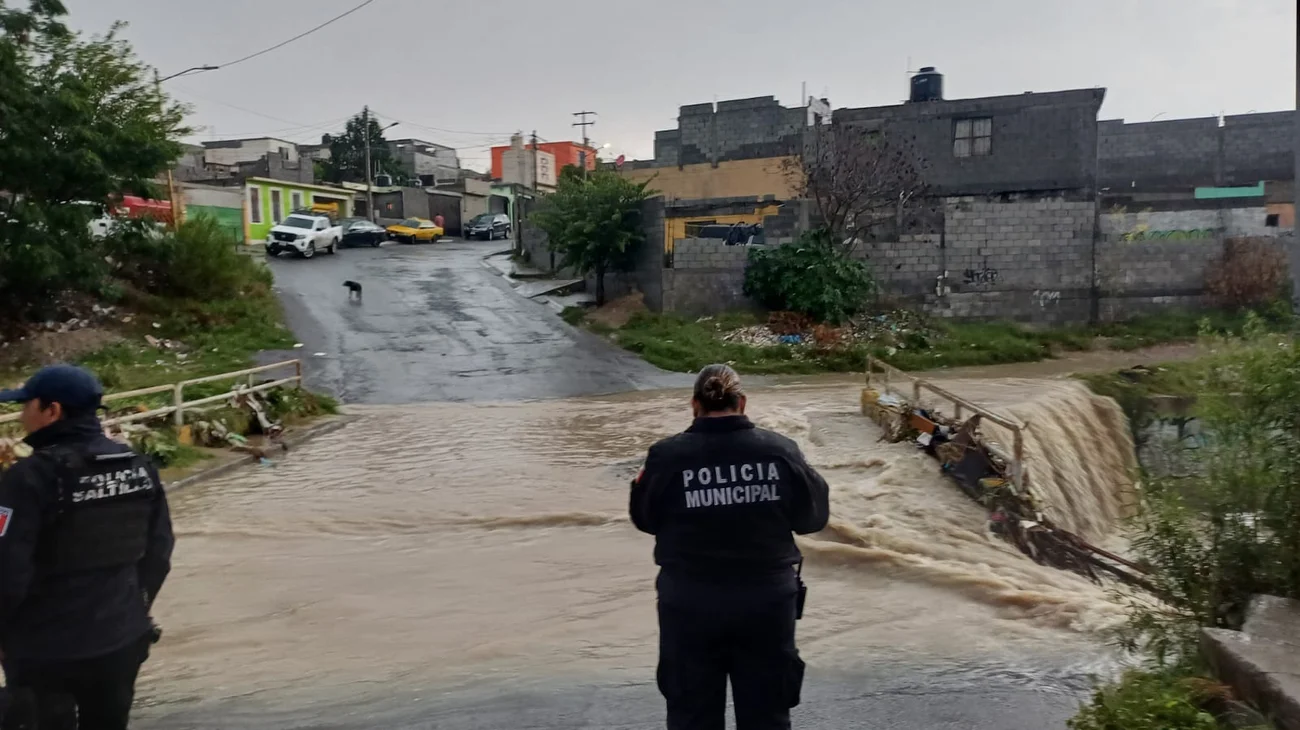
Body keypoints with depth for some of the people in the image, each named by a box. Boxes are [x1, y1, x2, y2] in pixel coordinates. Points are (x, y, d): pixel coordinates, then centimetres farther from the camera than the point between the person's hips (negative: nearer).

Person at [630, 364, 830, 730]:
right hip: (767, 599, 1)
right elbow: (813, 516, 4)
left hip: (690, 603, -1)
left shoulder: (668, 455, -11)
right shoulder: (780, 450, -8)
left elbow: (645, 519, 3)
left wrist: (640, 484, 20)